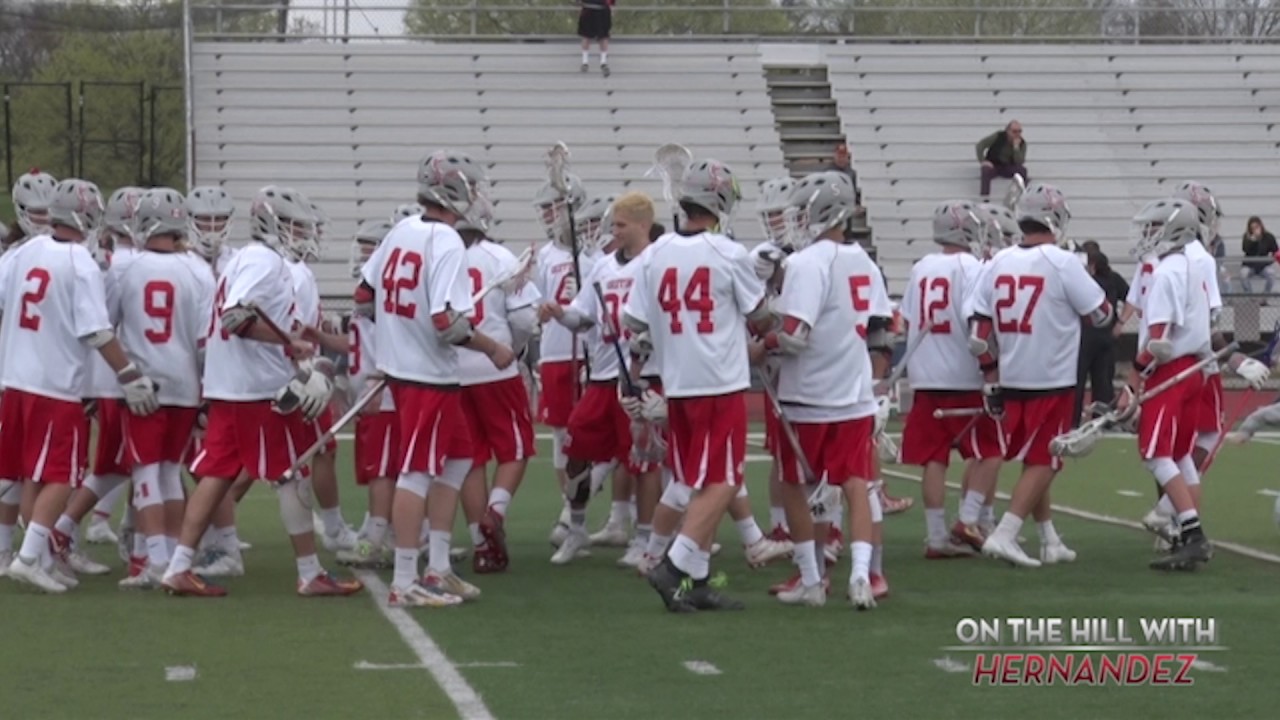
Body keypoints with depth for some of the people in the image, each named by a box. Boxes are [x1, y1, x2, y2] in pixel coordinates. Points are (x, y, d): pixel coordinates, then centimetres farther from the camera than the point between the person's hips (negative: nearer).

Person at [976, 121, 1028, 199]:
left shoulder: (1022, 143, -7)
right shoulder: (998, 136, -11)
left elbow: (1019, 162, -18)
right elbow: (979, 146, -8)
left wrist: (1016, 147, -27)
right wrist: (983, 161, -20)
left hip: (1008, 168, 1)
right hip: (993, 166, -1)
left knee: (1022, 169, -29)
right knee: (986, 170, -36)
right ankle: (985, 197, -40)